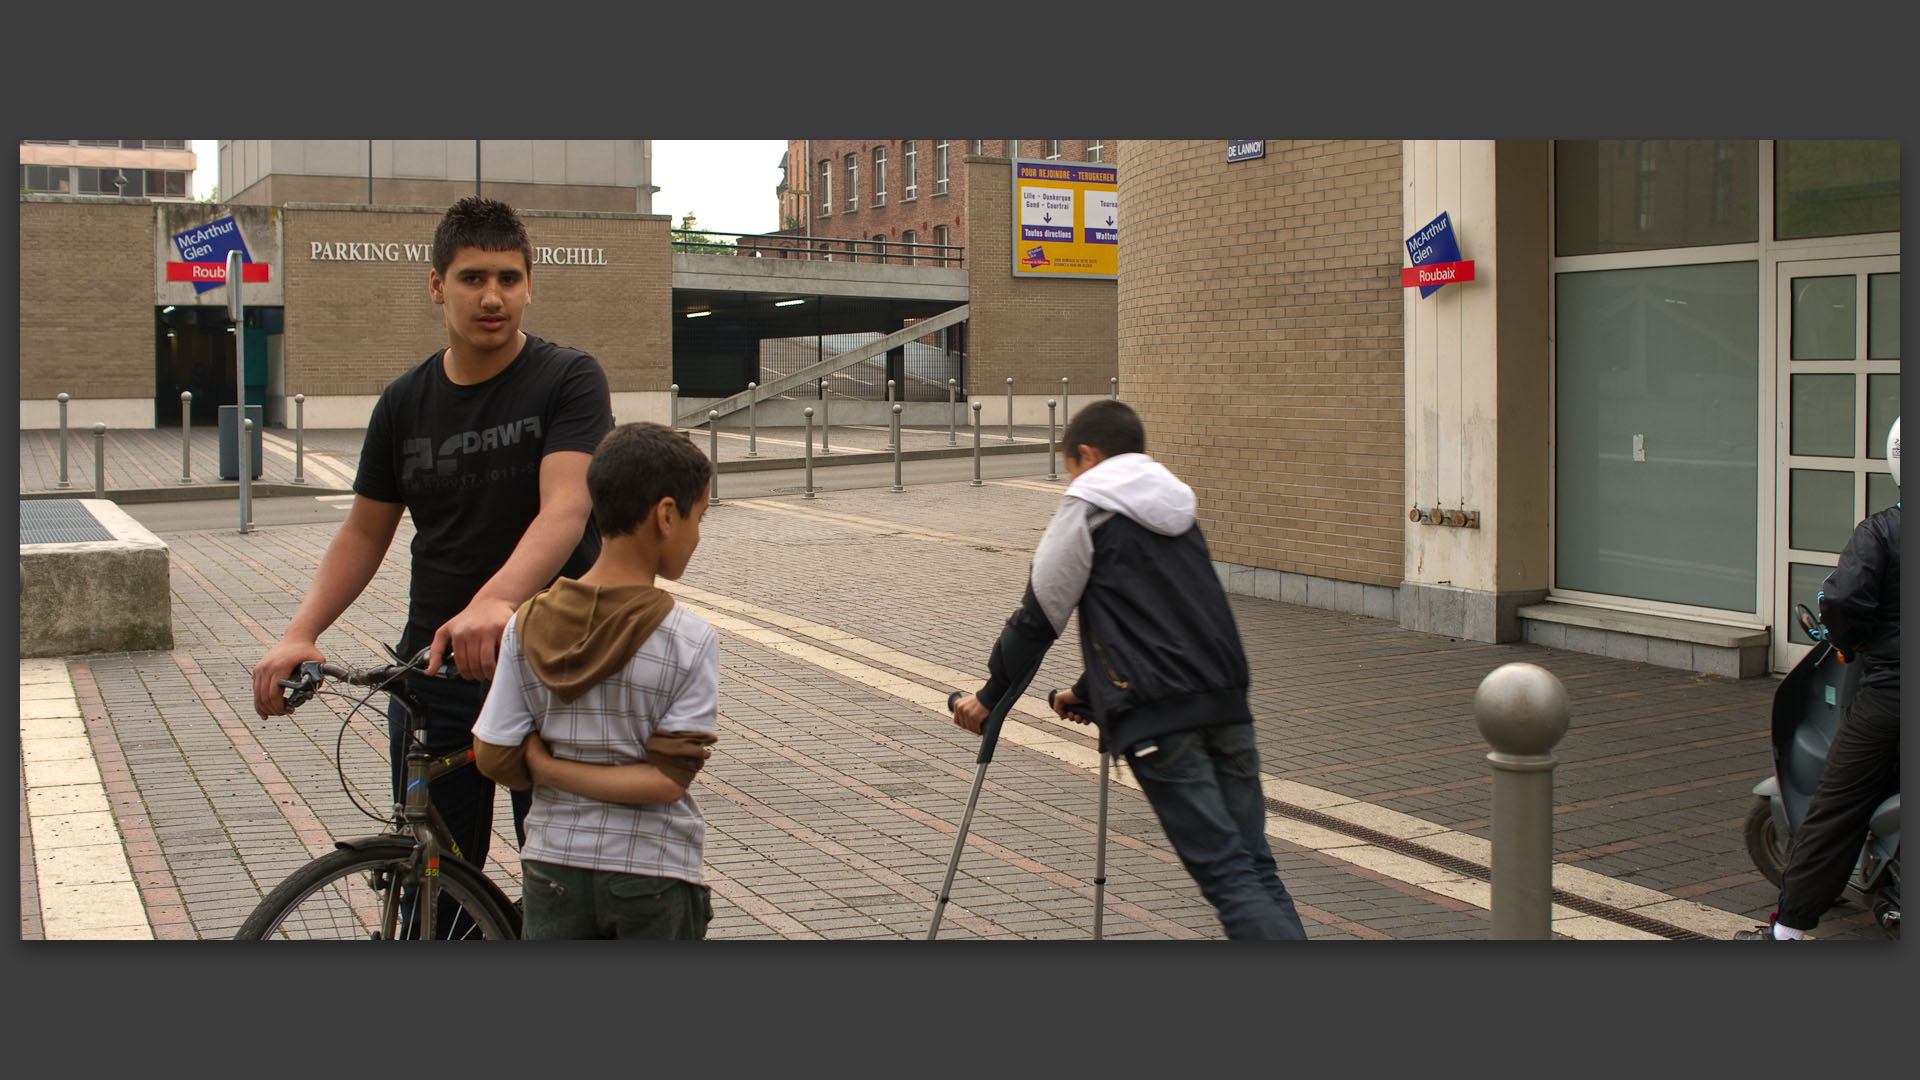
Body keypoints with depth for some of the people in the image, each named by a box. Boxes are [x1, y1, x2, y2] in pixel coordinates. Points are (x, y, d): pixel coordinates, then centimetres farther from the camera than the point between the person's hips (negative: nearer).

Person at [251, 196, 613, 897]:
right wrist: (300, 634, -1)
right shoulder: (404, 403, 9)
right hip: (430, 669, 4)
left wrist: (495, 602, -38)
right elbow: (365, 532, 15)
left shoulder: (568, 379, -6)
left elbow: (565, 510, -21)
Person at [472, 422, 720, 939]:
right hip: (654, 875, -3)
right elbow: (667, 778, -18)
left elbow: (496, 758, -4)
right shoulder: (690, 640, -15)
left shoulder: (529, 625, -5)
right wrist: (567, 770, -10)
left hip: (554, 868, 3)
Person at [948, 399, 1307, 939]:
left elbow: (1038, 616, 5)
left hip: (1155, 715, -6)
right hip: (1224, 702, 6)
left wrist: (989, 697, 19)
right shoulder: (1177, 510, 25)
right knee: (1253, 863, 7)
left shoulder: (1086, 510, 3)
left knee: (1225, 873, -9)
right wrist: (1087, 692, 43)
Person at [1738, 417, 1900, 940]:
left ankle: (1788, 925, 11)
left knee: (1836, 809, 5)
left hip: (1886, 689, -3)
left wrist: (1849, 644, -1)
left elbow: (1843, 599, -21)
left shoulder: (1881, 530, -9)